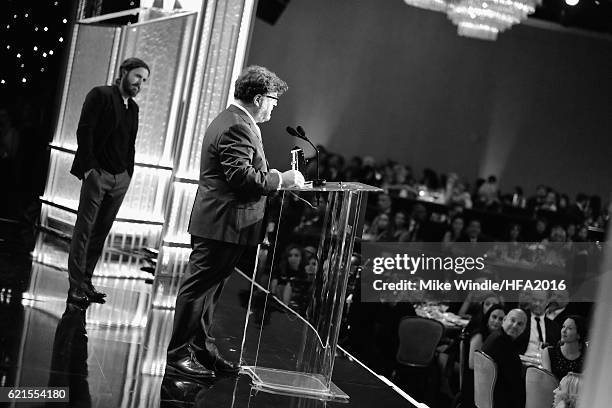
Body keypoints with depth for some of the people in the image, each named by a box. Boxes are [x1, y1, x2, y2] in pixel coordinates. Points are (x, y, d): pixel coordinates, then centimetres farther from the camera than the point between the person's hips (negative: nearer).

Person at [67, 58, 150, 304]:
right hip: (98, 173, -6)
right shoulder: (101, 95, -3)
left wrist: (128, 173, 7)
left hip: (121, 177, 6)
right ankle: (76, 285, -2)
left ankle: (86, 281, 10)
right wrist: (89, 166, -14)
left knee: (101, 232, 5)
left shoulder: (133, 107, 18)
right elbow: (84, 130, -9)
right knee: (84, 229, -4)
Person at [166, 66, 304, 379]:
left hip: (218, 222, 11)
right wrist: (280, 179, -18)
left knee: (209, 287, 16)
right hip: (222, 223, -11)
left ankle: (201, 348, 26)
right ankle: (178, 353, 4)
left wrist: (274, 175, 13)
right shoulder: (237, 127, -18)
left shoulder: (231, 121, 17)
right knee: (199, 286, -3)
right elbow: (241, 175, -26)